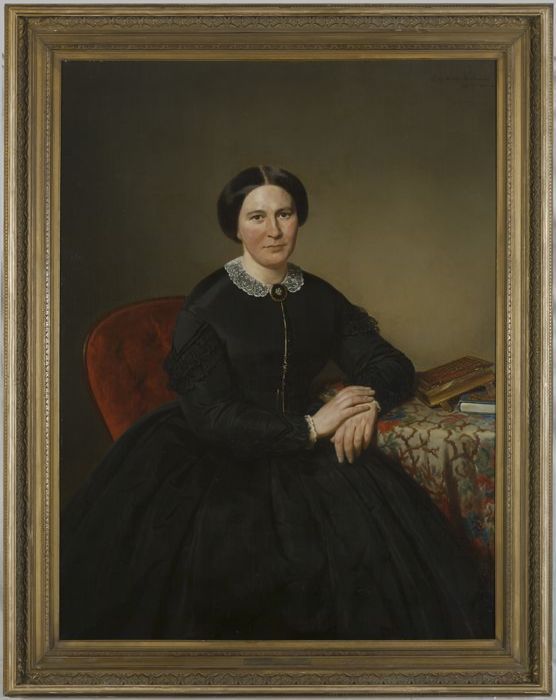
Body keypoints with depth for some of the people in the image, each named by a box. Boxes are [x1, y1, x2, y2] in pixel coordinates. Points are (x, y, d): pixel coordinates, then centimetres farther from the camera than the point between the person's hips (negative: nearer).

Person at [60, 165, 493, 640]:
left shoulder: (321, 299, 7)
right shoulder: (207, 306, -7)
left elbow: (393, 364, 7)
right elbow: (210, 416, -14)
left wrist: (370, 402, -17)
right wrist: (310, 427, -20)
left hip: (307, 445, 4)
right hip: (224, 457, -4)